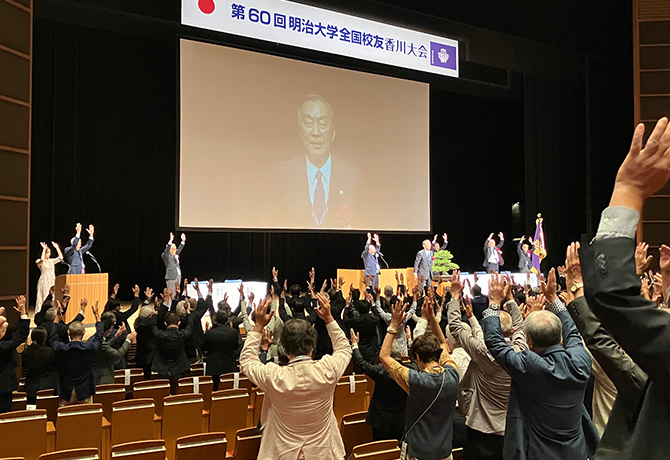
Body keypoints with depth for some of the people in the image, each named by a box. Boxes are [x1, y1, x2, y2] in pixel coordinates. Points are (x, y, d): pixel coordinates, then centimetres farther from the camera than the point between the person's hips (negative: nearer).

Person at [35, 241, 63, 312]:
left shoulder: (51, 261, 14)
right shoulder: (38, 261, -3)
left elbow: (60, 257, 10)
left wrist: (57, 247, 5)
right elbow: (42, 260, -26)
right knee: (44, 299, -7)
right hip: (44, 282, -6)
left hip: (52, 282, 6)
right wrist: (44, 249, -22)